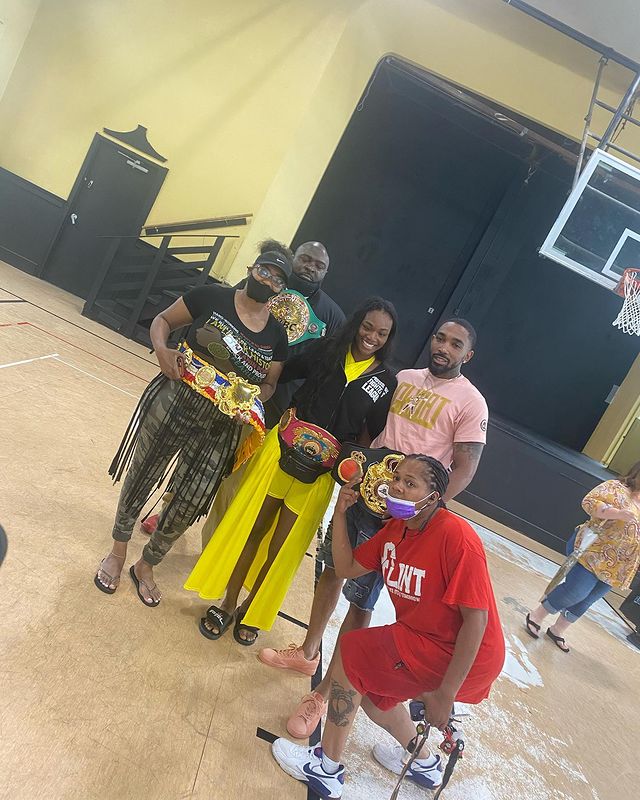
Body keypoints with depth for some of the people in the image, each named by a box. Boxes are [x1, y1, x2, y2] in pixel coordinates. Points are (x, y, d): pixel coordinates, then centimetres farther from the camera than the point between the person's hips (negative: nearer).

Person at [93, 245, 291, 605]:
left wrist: (251, 403, -9)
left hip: (221, 427, 2)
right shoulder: (212, 296, -5)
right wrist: (162, 349, -16)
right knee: (141, 478, 13)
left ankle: (145, 566, 32)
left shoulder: (276, 334, 3)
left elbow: (270, 383, 11)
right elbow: (163, 320, 4)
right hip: (173, 403, -2)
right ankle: (118, 553, 40)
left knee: (190, 504, 5)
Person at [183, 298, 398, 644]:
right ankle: (227, 604, 30)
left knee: (283, 544, 11)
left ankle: (251, 609, 35)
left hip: (321, 470, 0)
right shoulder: (326, 350, -2)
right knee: (250, 527, 10)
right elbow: (280, 372, 1)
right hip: (283, 447, 0)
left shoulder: (385, 382, 0)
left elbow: (371, 434, 4)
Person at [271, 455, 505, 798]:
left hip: (460, 654, -8)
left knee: (351, 652, -9)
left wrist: (445, 695, -23)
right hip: (424, 638, 8)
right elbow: (347, 568, 2)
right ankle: (424, 763, 46)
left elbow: (477, 618, -26)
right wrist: (341, 513, -9)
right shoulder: (396, 528, -2)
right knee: (367, 688, 20)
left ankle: (326, 769, 11)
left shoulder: (456, 536, -27)